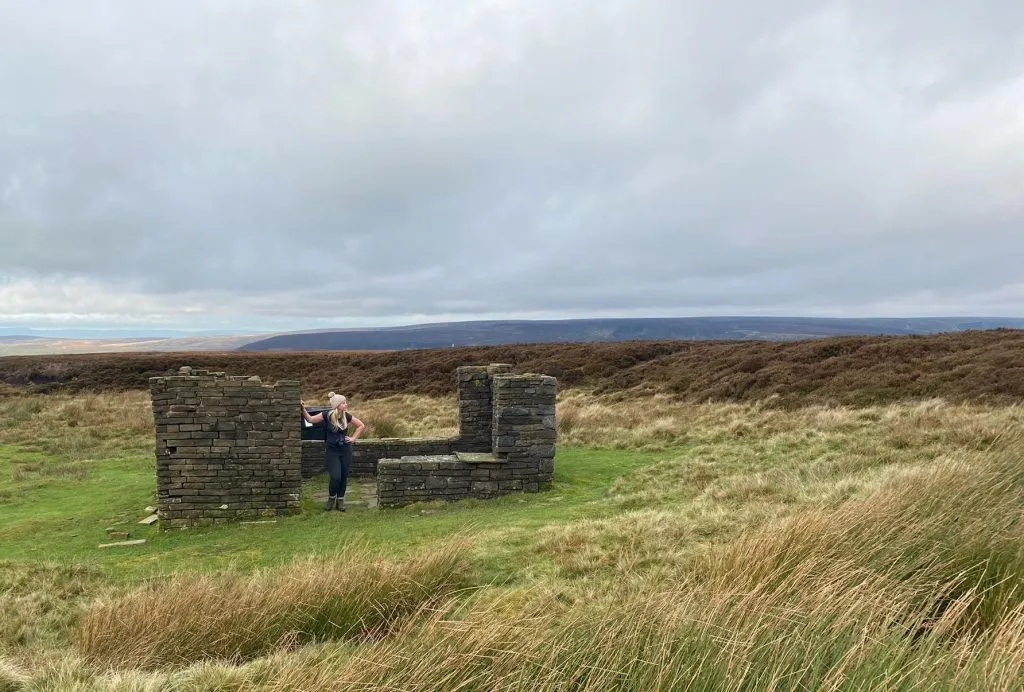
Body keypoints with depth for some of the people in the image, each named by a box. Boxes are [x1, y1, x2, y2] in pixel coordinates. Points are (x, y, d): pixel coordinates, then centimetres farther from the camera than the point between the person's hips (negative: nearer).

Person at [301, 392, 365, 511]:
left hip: (345, 449, 3)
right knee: (335, 477, -12)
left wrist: (353, 438, 4)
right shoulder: (327, 415, -10)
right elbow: (310, 419, -6)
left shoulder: (347, 416, -2)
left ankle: (340, 500, 22)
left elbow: (361, 425, 10)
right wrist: (303, 409, -17)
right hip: (332, 450, -3)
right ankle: (331, 498, 15)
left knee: (344, 477, 5)